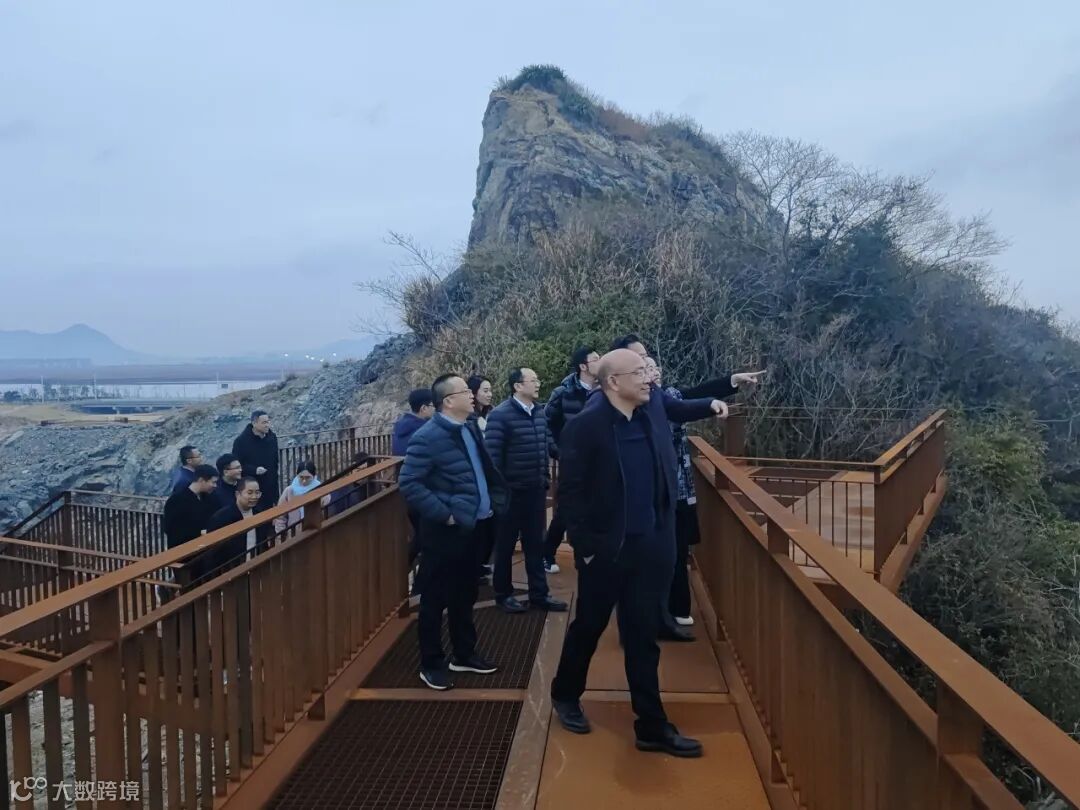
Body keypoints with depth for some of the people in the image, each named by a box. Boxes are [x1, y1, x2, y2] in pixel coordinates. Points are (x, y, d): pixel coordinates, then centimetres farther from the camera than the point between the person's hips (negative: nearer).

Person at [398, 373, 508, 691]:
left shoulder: (470, 429, 8)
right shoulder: (428, 437, -18)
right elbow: (409, 484, -21)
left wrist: (495, 502, 8)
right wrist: (443, 515, -21)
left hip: (472, 527, 8)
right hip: (445, 532, -8)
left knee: (465, 596, 20)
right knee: (435, 600, 7)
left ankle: (464, 654, 35)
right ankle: (431, 664, 21)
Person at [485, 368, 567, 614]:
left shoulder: (539, 413, 4)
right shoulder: (500, 415, -14)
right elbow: (492, 455, -14)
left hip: (537, 489, 6)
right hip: (512, 491, -6)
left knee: (535, 543, 14)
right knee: (506, 544, 10)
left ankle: (539, 594, 25)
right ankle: (503, 594, 24)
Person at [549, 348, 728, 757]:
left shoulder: (653, 404, 1)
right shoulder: (586, 425, -17)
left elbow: (676, 408, 28)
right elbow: (570, 491, -13)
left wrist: (711, 403, 17)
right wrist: (583, 545, -13)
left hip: (650, 546, 5)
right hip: (606, 549, -4)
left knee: (643, 637, 12)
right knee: (588, 627, 15)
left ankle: (652, 726, 23)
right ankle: (565, 695, 40)